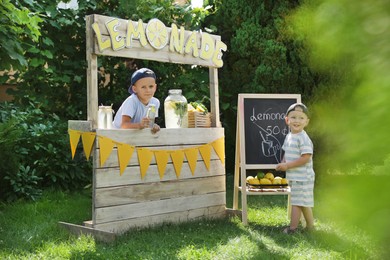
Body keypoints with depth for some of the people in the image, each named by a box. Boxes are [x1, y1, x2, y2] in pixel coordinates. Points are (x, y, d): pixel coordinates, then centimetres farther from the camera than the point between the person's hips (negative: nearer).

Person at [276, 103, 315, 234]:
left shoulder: (303, 138, -18)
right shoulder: (289, 136, 9)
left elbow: (306, 158, -23)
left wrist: (287, 165, -21)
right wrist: (283, 163, 2)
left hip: (302, 177, -9)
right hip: (293, 176, 9)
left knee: (296, 202, -4)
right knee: (303, 203, 17)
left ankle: (292, 227, 2)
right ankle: (310, 225, 28)